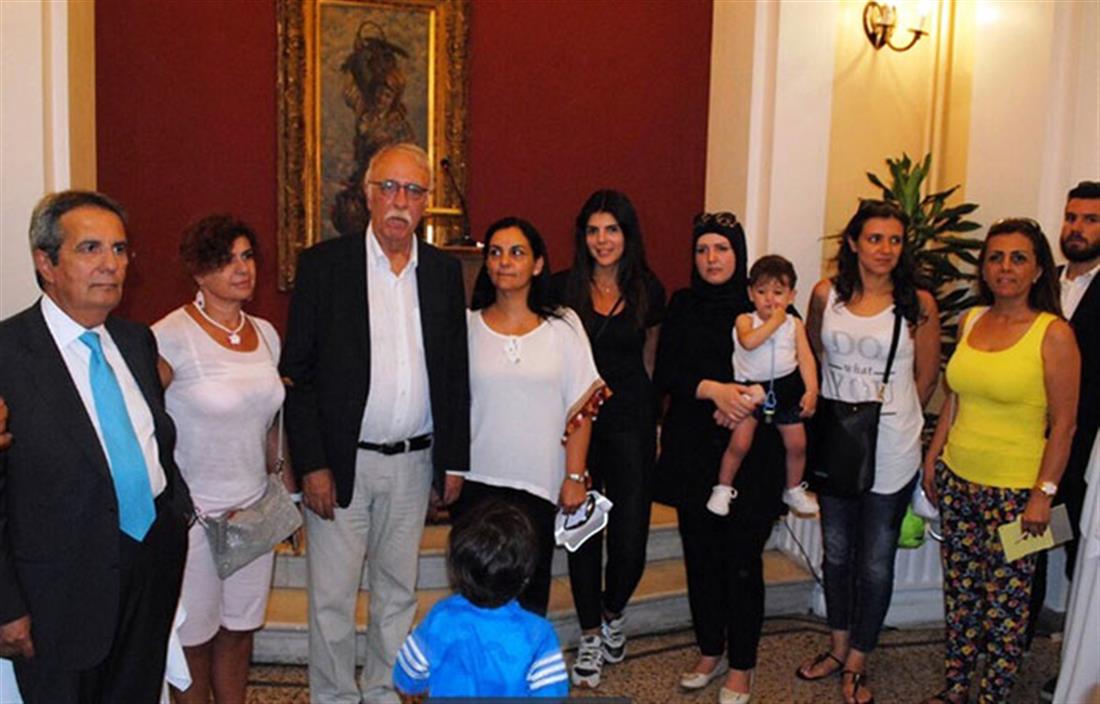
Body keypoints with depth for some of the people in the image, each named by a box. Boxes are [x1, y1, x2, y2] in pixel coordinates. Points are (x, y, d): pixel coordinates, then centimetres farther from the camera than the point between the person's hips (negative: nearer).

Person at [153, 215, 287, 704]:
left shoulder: (265, 334, 5)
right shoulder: (170, 337, -15)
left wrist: (287, 495, 15)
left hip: (254, 507, 5)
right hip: (193, 512, -5)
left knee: (239, 629, 15)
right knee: (194, 636, 11)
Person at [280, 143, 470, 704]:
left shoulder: (444, 272, 5)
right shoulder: (323, 263, -5)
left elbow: (455, 374, 9)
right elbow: (297, 373, -7)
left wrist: (454, 460, 7)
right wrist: (312, 465, -12)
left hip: (414, 462, 4)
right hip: (341, 463, -3)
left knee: (399, 591, 16)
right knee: (332, 597, 6)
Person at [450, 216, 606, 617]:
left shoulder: (563, 327, 1)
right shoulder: (466, 325, 2)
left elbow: (581, 406, 1)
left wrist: (575, 477, -2)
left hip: (538, 485, 0)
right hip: (477, 482, 1)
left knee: (529, 601, 7)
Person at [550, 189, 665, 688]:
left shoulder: (648, 291, 3)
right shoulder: (562, 287, -1)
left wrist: (653, 419, 11)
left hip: (631, 421, 1)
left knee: (630, 536, -1)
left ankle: (614, 614, 31)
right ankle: (589, 636, 25)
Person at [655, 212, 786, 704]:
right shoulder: (682, 307, 6)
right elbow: (664, 375, -2)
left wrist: (745, 400, -16)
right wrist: (714, 390, -17)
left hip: (751, 456, -2)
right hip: (693, 451, 3)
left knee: (742, 561, 2)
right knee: (700, 556, 10)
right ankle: (710, 653, 29)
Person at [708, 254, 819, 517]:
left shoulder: (794, 323, 2)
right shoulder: (745, 320, -6)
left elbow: (806, 358, 0)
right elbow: (748, 342, -27)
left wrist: (811, 390, -9)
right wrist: (774, 322, -18)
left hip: (787, 387, 3)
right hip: (752, 387, -3)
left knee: (797, 444, 11)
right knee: (739, 443, -7)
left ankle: (794, 490, 33)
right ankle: (723, 488, 13)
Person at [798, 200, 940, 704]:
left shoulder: (918, 304, -9)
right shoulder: (826, 294, -2)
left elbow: (926, 379, 0)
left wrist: (888, 420, 5)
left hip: (890, 454, -3)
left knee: (876, 563, 9)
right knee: (836, 552, 17)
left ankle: (856, 663, 26)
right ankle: (837, 647, 36)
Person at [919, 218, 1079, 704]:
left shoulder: (1053, 334, -10)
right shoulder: (971, 320, 6)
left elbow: (1063, 423, -9)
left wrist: (1044, 493, -12)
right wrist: (933, 454, 13)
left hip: (1014, 490, -5)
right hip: (957, 479, 5)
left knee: (1005, 599, 6)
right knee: (959, 587, 14)